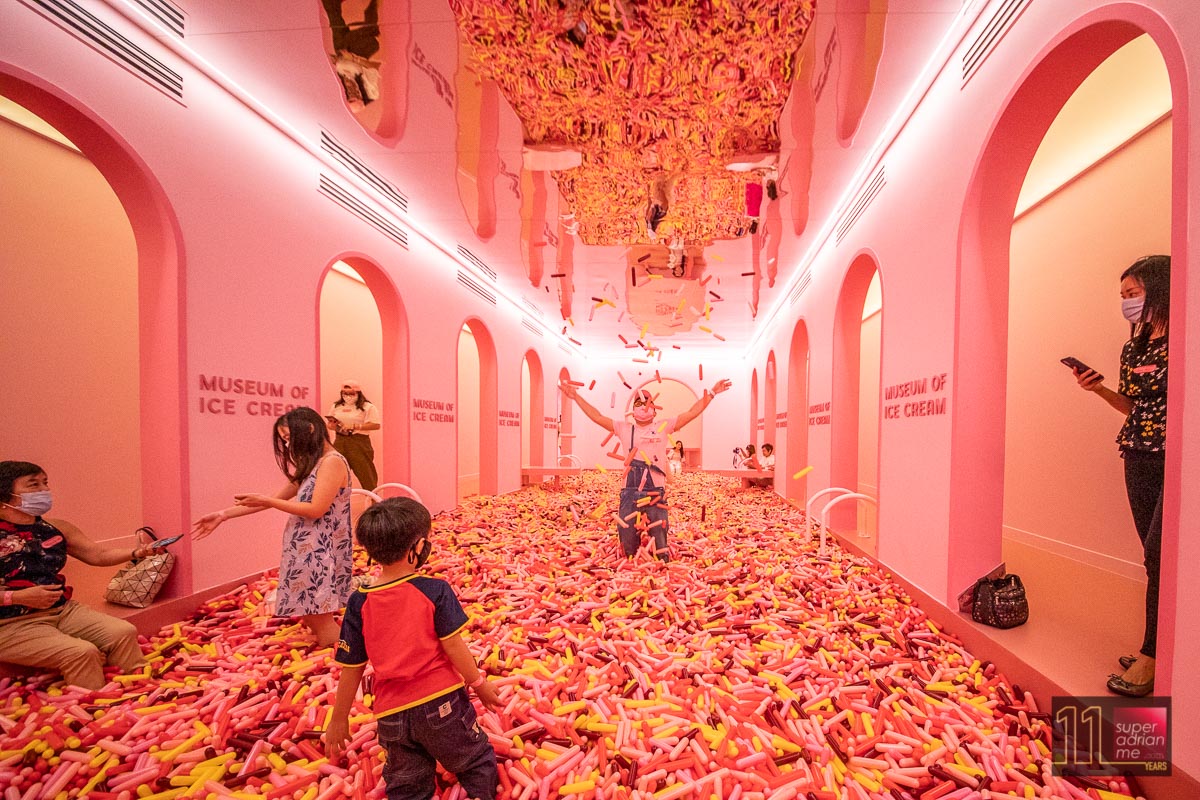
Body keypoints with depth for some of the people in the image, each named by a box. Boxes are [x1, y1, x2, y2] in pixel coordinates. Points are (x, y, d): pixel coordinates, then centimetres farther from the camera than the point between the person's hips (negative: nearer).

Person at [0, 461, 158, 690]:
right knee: (82, 652, -24)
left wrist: (137, 551, -10)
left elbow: (98, 554, 6)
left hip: (63, 610, 6)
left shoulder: (56, 529, 7)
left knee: (124, 632, -10)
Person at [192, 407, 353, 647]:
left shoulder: (332, 462, -15)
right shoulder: (311, 465, 16)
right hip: (306, 553, 9)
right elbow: (276, 497, 19)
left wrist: (267, 502, -10)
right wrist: (223, 515, 17)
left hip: (321, 555, -9)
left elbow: (316, 510, -19)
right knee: (311, 617, 11)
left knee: (321, 625, -4)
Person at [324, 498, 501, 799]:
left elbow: (351, 667, -2)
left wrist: (338, 720, 12)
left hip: (392, 714, 3)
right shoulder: (435, 590, -17)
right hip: (442, 702, -3)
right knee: (477, 764, 20)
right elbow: (453, 646, -15)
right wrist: (480, 683, -1)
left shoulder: (359, 603, -8)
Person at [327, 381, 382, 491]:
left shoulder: (368, 407, -4)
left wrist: (355, 426, -18)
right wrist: (334, 426, -4)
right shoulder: (336, 406, 14)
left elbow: (376, 425, -13)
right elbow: (329, 423, 20)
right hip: (340, 442, 5)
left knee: (365, 472, -2)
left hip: (359, 443, -5)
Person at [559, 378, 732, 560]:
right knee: (627, 540, 7)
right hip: (630, 491, 1)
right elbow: (597, 417, 12)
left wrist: (711, 393, 6)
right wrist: (576, 397, 10)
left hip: (656, 490, -1)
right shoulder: (624, 429, 13)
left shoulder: (664, 427, 10)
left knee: (659, 535, 4)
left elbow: (692, 413, 8)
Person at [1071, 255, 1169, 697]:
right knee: (1156, 555, 10)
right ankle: (1159, 645, 21)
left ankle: (1152, 655, 5)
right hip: (1140, 458, 6)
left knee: (1158, 552, -7)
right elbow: (1136, 407, 14)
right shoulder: (1133, 349, 11)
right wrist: (1101, 389, 0)